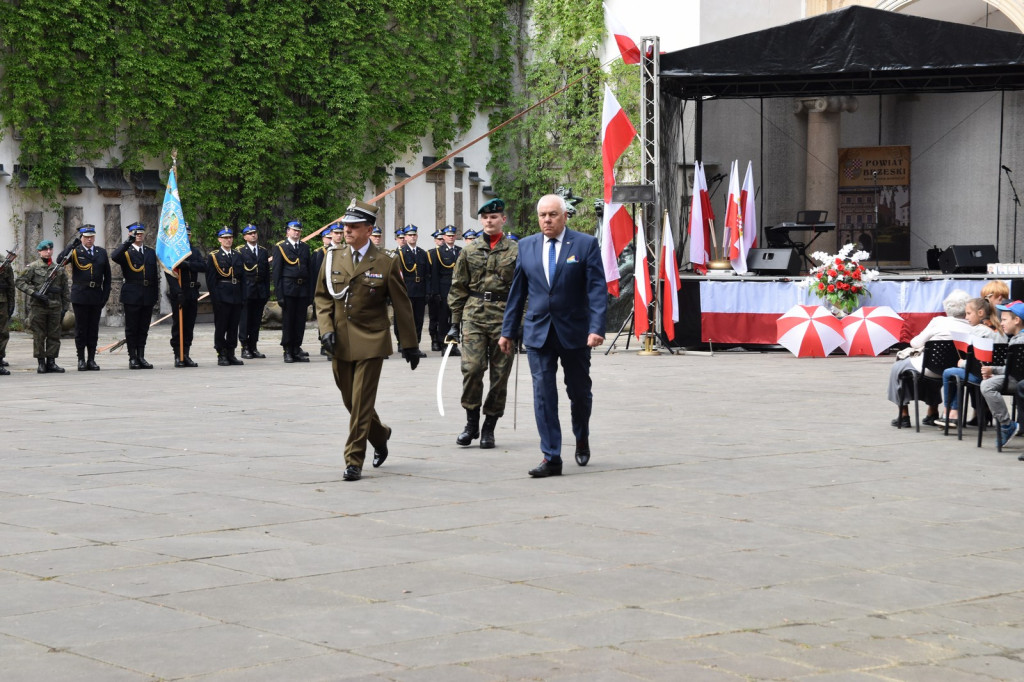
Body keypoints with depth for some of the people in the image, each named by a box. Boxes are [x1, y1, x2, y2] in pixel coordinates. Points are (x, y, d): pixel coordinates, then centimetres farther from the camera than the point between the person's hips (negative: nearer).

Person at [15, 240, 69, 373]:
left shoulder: (59, 269, 12)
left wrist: (64, 308, 11)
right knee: (39, 336, 0)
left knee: (54, 336, 3)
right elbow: (19, 282, -4)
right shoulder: (32, 267, 1)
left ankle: (51, 362, 9)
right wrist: (34, 293, -14)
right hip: (38, 306, -3)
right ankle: (41, 363, 5)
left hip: (55, 307, 3)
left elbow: (64, 291, 16)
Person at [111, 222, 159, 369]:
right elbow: (114, 257, -23)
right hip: (132, 295, -4)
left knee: (144, 329, 7)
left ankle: (141, 357, 11)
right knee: (131, 328, 0)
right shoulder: (126, 252, 1)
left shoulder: (151, 253, 16)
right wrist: (128, 242, -30)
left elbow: (155, 274, 16)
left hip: (148, 296, 4)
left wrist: (155, 294, 9)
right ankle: (132, 358, 4)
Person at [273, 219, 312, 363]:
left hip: (303, 289, 4)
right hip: (288, 288, -4)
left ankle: (297, 349, 12)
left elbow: (309, 270, 14)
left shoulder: (305, 247, 14)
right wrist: (279, 293, -10)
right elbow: (277, 271, -3)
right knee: (288, 320, 0)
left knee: (300, 320, 5)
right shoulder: (280, 247, 1)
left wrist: (310, 290, 6)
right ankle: (288, 351, 6)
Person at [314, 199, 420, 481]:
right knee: (350, 401, 13)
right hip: (340, 342, 4)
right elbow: (322, 297, 11)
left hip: (370, 343, -4)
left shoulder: (385, 264, -3)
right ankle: (380, 435, 39)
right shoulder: (333, 258, 6)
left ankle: (354, 462, -2)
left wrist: (410, 345, 3)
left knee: (361, 403, -7)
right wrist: (326, 329, -5)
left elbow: (402, 306, 2)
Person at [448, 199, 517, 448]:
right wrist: (455, 323, 7)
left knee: (500, 373, 1)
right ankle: (471, 423, 2)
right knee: (472, 367, -13)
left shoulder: (516, 251, 5)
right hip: (474, 315, 1)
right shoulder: (469, 252, 10)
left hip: (504, 317, -1)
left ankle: (489, 428, 11)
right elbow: (458, 289, 12)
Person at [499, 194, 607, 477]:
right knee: (543, 394, -4)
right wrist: (508, 331, 10)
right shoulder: (526, 246, 6)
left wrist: (597, 328, -20)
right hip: (538, 332, 2)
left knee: (579, 391, 11)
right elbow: (517, 291, 11)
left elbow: (597, 289, -9)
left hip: (574, 332, -2)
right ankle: (551, 458, -1)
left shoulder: (585, 244, -4)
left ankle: (582, 439, 39)